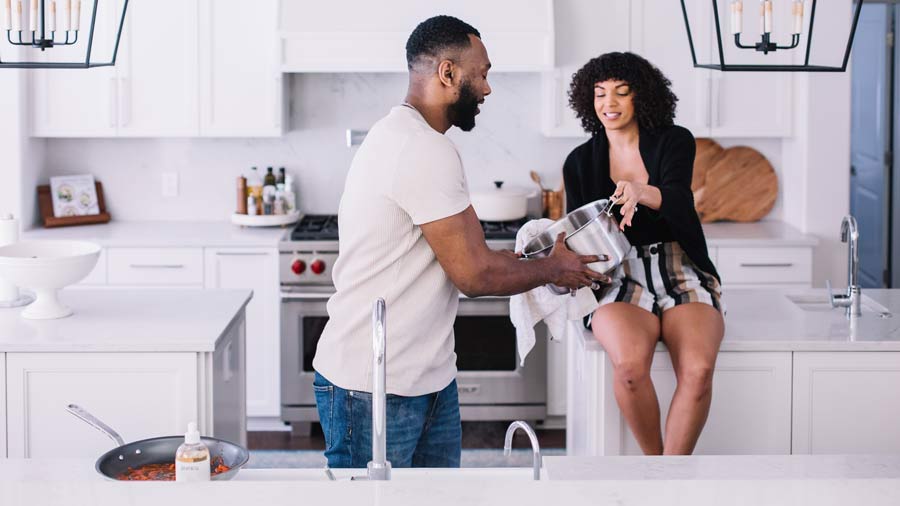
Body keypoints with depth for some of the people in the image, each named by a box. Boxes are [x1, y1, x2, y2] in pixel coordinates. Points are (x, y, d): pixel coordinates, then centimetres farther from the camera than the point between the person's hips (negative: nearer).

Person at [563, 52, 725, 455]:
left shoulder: (674, 142, 5)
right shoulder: (581, 161, 12)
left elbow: (676, 198, -16)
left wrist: (641, 191, -39)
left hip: (683, 274, 0)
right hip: (619, 278, 1)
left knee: (697, 369, -31)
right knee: (630, 364, -33)